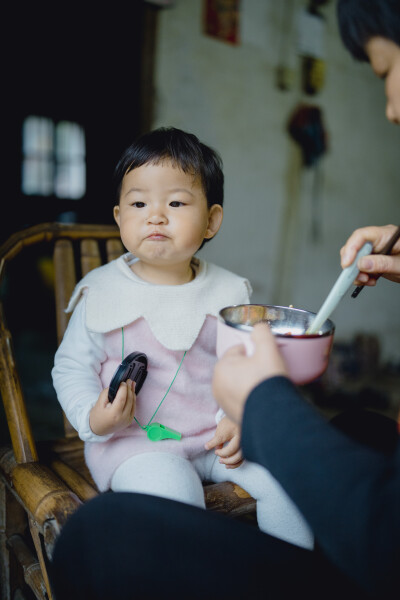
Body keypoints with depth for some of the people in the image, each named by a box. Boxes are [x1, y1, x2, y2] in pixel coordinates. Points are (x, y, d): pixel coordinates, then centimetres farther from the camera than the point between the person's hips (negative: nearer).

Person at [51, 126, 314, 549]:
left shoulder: (228, 293, 1)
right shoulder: (102, 292, -4)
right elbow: (71, 366, 1)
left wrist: (237, 417, -13)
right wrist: (93, 418, -16)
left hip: (214, 436, 3)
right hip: (132, 438, -2)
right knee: (172, 492, -29)